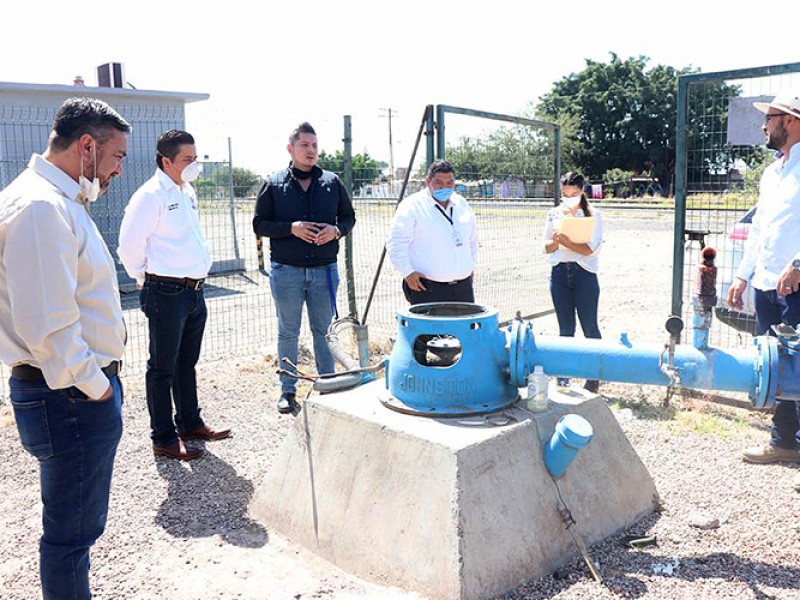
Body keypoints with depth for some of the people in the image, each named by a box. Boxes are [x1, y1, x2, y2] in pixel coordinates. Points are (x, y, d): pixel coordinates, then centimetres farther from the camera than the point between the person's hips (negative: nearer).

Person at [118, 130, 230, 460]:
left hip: (194, 290, 8)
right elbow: (129, 243, -17)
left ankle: (190, 423, 33)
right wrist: (144, 277, -5)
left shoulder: (187, 192, 13)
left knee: (187, 363, 19)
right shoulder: (151, 195, -15)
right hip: (166, 293, -8)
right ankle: (164, 439, 13)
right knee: (163, 368, 3)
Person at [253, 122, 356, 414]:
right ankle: (287, 390, 19)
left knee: (324, 330, 10)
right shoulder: (273, 184, 1)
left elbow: (349, 217, 13)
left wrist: (336, 230, -9)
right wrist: (292, 228, -16)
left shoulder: (332, 182, 7)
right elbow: (259, 224, -1)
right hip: (286, 270, -2)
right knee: (288, 332, 8)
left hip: (325, 269, 2)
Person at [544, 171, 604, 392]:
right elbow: (547, 248, 9)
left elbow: (590, 249, -11)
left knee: (590, 327, 1)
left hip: (584, 274, -3)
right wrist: (555, 240, -13)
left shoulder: (592, 215, -1)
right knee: (565, 328, 10)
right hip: (559, 273, 3)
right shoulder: (554, 214, 9)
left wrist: (566, 242, -24)